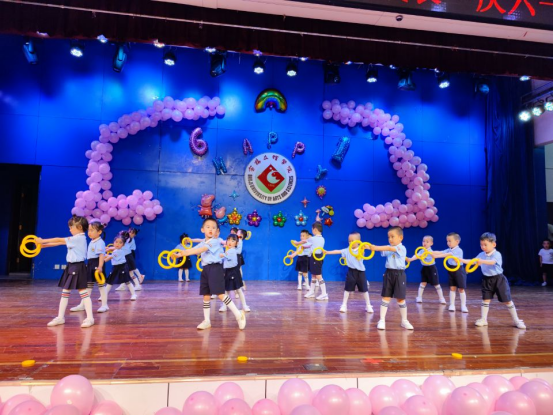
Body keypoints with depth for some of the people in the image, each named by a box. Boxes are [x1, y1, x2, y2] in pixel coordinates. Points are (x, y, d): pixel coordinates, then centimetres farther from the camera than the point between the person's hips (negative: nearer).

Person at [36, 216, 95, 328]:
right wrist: (43, 245, 11)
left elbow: (59, 240, -11)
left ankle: (90, 318, -3)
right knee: (65, 292, 12)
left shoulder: (78, 238, -15)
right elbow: (60, 242, 15)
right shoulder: (76, 239, 14)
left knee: (83, 292, -7)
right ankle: (60, 317, 20)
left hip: (77, 267, -10)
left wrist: (42, 241, -3)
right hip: (71, 267, 10)